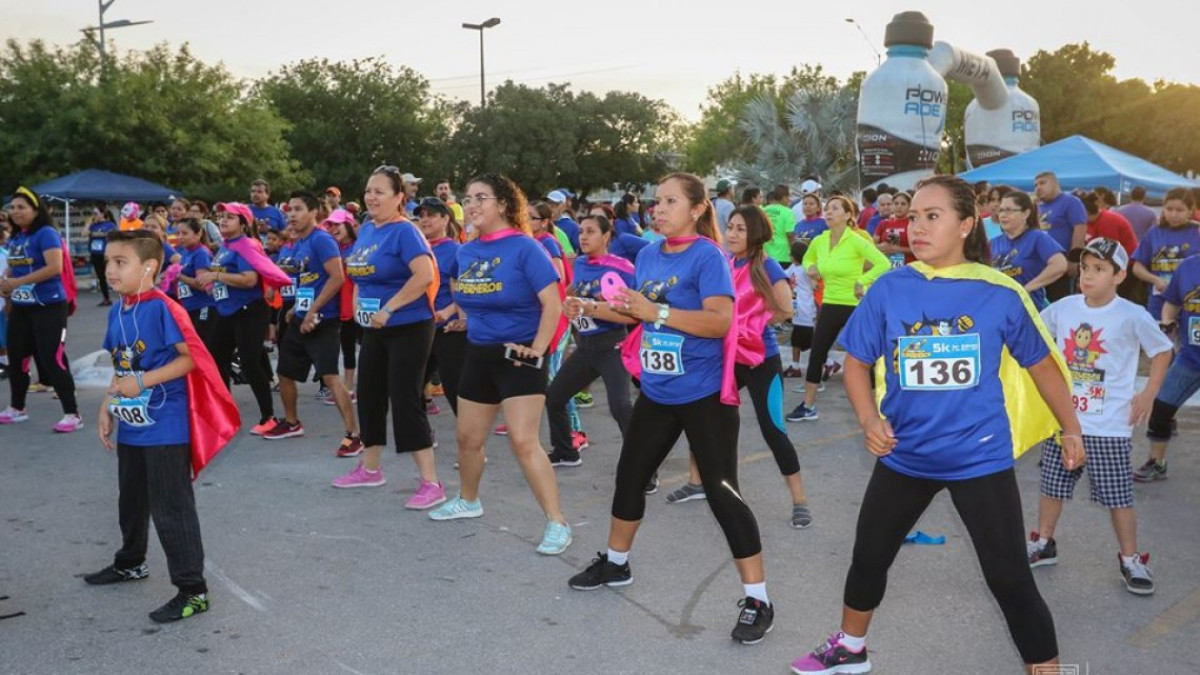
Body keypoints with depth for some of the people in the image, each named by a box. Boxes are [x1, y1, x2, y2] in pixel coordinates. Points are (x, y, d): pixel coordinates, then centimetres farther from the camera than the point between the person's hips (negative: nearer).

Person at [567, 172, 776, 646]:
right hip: (657, 392, 8)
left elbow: (721, 321, -26)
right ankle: (615, 563, 39)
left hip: (704, 393, -7)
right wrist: (618, 309, -4)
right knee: (630, 474, 18)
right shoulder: (648, 256, 6)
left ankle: (758, 599, 3)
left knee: (721, 491, -7)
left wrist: (656, 311, -27)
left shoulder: (707, 256, -15)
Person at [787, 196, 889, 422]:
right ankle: (808, 406, 16)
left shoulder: (856, 241, -15)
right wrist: (811, 268, 4)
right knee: (816, 355, 6)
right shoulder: (819, 241, 3)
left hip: (854, 306, -6)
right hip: (829, 306, 6)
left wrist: (862, 282, -22)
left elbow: (883, 263, -20)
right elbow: (808, 258, 25)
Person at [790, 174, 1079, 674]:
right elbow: (857, 362, 1)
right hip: (904, 455, 3)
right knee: (869, 557, 18)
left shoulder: (999, 293, -9)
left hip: (980, 458, -2)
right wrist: (869, 418, -16)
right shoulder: (889, 289, -8)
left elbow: (1040, 363, 5)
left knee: (1010, 579, 0)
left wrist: (1070, 429, 13)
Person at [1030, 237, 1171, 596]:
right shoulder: (1062, 308, -3)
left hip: (1109, 426, -3)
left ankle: (1130, 560, 20)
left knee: (1118, 496, 4)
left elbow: (1162, 351, 2)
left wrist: (1148, 394, -4)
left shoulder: (1133, 316, -11)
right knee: (1052, 485, 15)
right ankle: (1043, 544, 32)